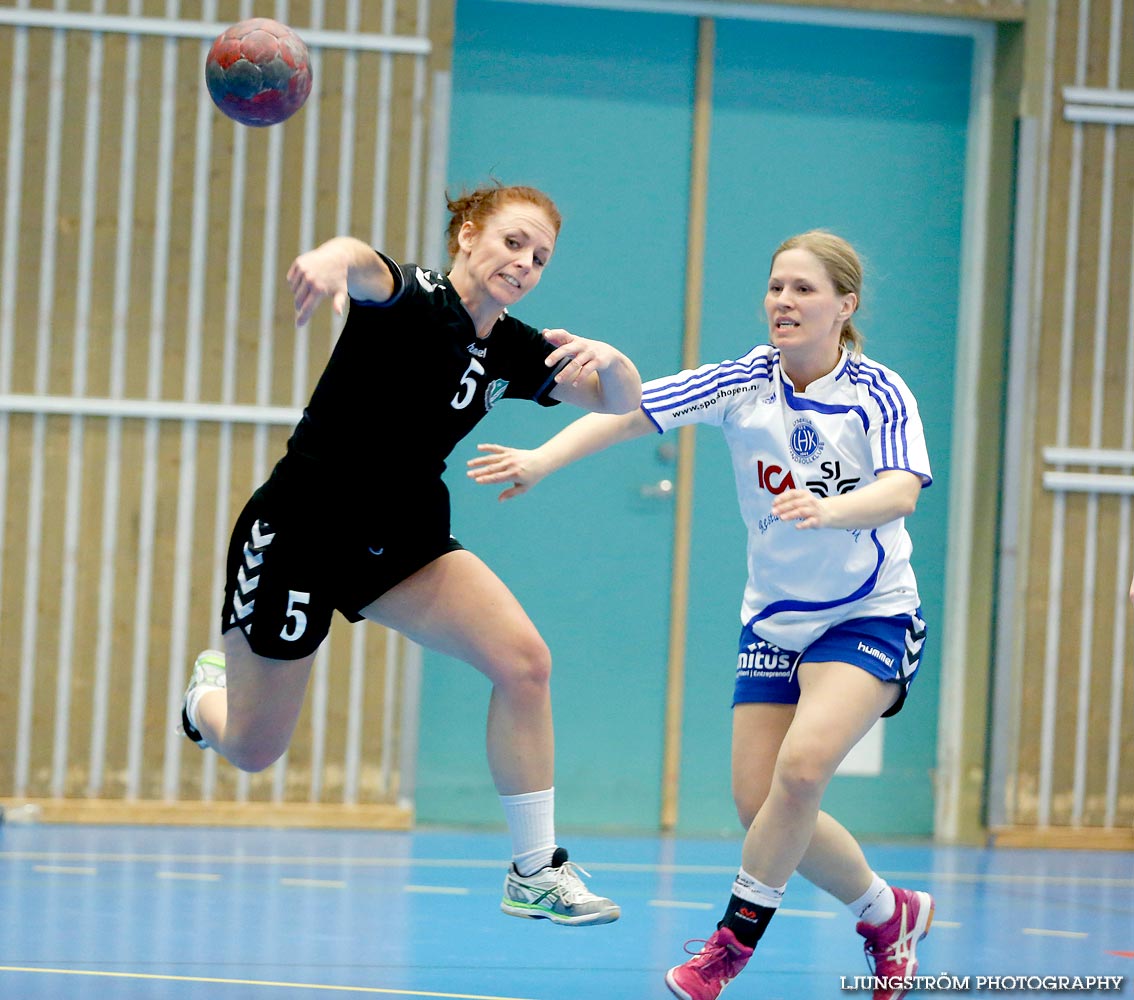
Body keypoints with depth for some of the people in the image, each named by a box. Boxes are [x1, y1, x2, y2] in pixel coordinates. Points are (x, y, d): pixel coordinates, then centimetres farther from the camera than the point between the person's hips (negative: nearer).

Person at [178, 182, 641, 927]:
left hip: (400, 542, 6)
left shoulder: (510, 349, 1)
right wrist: (336, 255, -69)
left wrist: (610, 361, -21)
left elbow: (623, 402, 4)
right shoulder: (412, 299, -19)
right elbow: (366, 266, -43)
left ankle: (536, 872, -7)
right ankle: (210, 689, 44)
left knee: (523, 659, -17)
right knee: (252, 750, 5)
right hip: (298, 530, -6)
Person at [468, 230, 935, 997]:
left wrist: (828, 509, -52)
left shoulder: (879, 395, -13)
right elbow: (626, 412, -18)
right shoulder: (743, 384, -6)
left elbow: (902, 491, -31)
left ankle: (737, 934, -9)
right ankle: (889, 915, 21)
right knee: (761, 804, -3)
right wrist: (544, 457, -35)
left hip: (869, 618, -4)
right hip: (775, 620, 4)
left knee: (803, 766, -26)